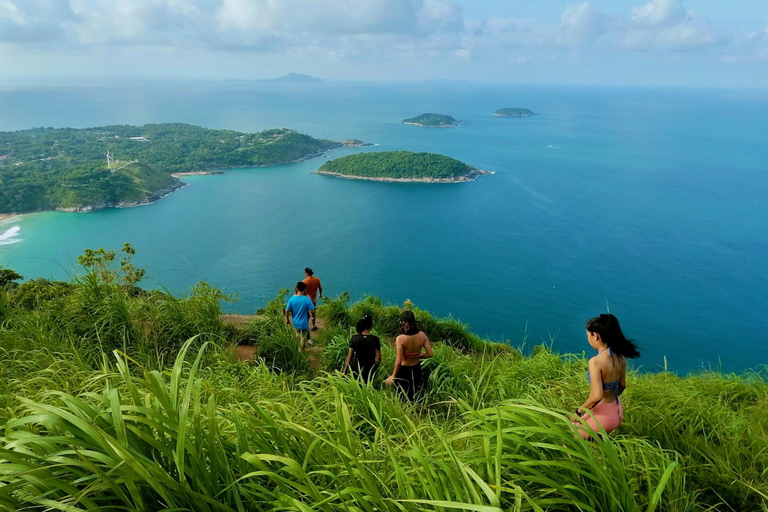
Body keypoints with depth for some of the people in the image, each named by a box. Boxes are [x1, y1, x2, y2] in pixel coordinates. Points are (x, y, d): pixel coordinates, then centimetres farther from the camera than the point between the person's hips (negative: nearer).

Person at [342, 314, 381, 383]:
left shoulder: (354, 338, -6)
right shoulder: (375, 339, -10)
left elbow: (350, 356, -2)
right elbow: (378, 358, -7)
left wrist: (344, 371, 6)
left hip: (356, 369, 1)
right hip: (369, 371, -1)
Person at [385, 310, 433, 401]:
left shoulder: (400, 339, -25)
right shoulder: (422, 335, -12)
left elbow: (399, 360, -24)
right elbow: (429, 354, -8)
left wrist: (393, 376, -13)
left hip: (403, 370, -4)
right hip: (416, 369, 4)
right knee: (414, 396, 28)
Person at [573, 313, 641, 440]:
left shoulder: (596, 361, -26)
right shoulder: (620, 358, -3)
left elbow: (597, 396, -30)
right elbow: (622, 386, 11)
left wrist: (579, 411, -16)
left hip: (603, 416, -7)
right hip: (617, 412, 7)